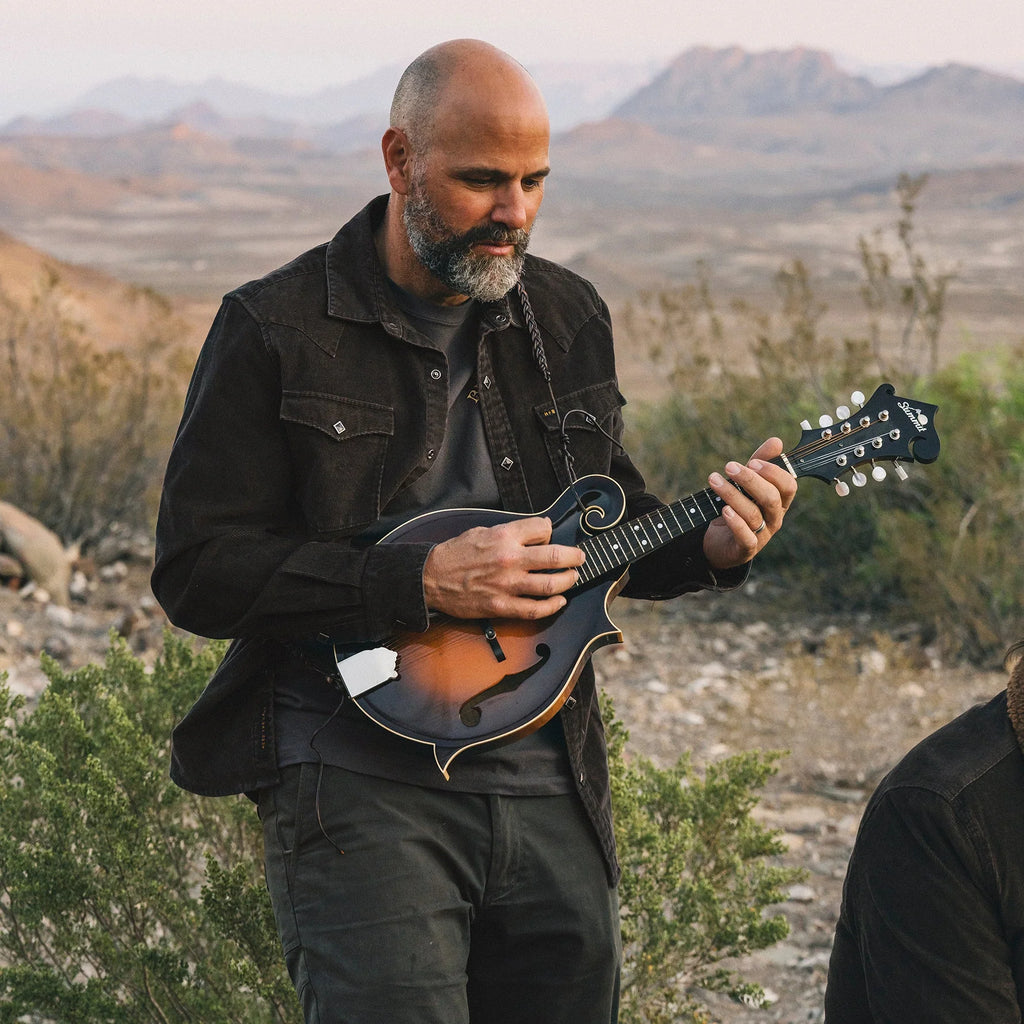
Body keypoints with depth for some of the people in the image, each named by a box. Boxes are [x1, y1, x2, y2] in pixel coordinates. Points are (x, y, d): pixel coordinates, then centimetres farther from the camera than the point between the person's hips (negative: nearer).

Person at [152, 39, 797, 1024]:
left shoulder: (565, 315, 11)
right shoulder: (275, 331, -6)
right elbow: (195, 570, -10)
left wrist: (707, 547, -1)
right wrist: (420, 581, -18)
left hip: (549, 781, 6)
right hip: (355, 782, -5)